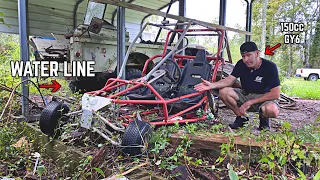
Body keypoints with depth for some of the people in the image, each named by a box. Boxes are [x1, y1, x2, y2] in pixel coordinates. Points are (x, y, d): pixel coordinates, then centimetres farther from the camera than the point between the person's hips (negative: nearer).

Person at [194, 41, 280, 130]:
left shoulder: (270, 67, -19)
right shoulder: (241, 64, -6)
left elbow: (275, 94, -21)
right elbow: (230, 79, -12)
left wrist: (249, 102, -24)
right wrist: (212, 85, -32)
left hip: (263, 98, -4)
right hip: (245, 95, 4)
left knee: (272, 110, -38)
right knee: (223, 91, -20)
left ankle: (263, 118, 1)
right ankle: (242, 117, -1)